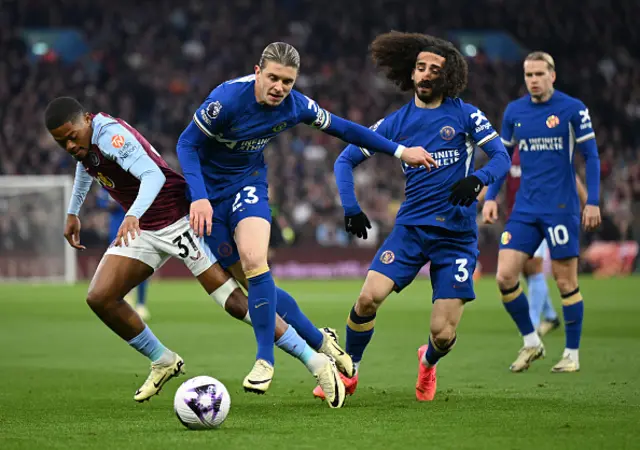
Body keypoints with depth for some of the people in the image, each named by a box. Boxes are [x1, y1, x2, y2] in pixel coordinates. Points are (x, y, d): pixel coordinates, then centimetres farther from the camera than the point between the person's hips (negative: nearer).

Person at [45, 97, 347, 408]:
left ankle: (317, 363, -10)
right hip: (142, 230, 9)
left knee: (234, 302, -14)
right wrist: (73, 213, 34)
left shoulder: (110, 135, -23)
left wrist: (133, 215, -53)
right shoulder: (85, 139, 5)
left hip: (177, 221, -9)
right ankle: (164, 363, 14)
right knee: (100, 298, -4)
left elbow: (153, 175, -37)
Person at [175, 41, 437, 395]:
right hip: (209, 190, -2)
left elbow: (341, 128, 5)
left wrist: (400, 151, 7)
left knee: (253, 261, -26)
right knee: (251, 282, -3)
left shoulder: (295, 106, -12)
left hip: (248, 184, 2)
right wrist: (199, 197, -30)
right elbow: (186, 144, -18)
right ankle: (321, 343, 15)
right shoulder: (228, 98, -25)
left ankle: (265, 360, -17)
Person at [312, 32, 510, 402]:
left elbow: (502, 157, -2)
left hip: (457, 235, -2)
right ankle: (348, 374, 4)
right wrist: (351, 207, -2)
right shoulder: (396, 123, 7)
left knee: (444, 335, -8)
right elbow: (346, 159, 12)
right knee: (369, 298, -20)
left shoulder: (465, 115, 1)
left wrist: (477, 179, -23)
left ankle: (428, 364, 30)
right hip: (411, 228, 2)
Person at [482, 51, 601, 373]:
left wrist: (592, 201, -8)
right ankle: (531, 343, 12)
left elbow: (591, 156, -2)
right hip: (525, 209, 4)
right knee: (505, 276, -5)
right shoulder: (514, 111, 8)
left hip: (561, 208, -4)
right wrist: (491, 197, 8)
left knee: (566, 282, -1)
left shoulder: (573, 109, -5)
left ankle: (572, 354, 12)